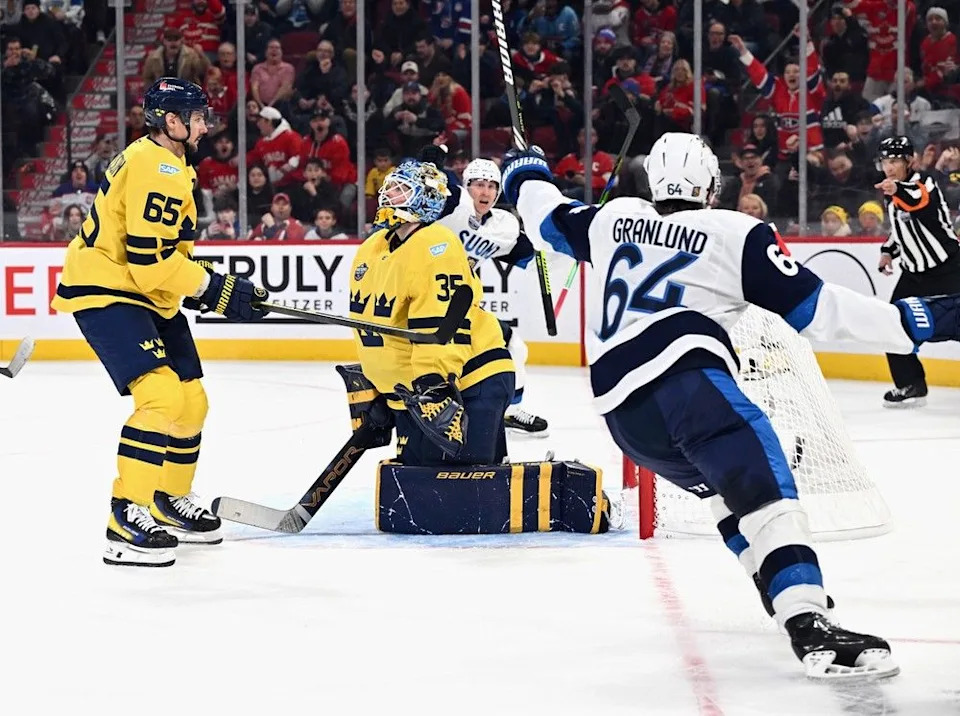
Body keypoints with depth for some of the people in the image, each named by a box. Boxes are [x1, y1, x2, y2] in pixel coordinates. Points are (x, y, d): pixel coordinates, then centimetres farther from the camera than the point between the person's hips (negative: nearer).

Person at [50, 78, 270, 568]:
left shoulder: (165, 164, 14)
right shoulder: (157, 169, -20)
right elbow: (149, 260, -26)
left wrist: (204, 287, 13)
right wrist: (214, 289, -20)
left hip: (146, 296, 11)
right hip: (105, 293, -11)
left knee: (191, 401, 13)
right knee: (162, 394, -23)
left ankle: (171, 502, 32)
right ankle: (127, 520, -22)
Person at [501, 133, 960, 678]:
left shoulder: (615, 219, 21)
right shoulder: (734, 233, 6)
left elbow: (550, 221, 39)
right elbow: (812, 307, 2)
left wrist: (527, 176, 60)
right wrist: (916, 321, 3)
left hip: (620, 408, 7)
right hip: (683, 374, -7)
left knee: (728, 486, 27)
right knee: (764, 488, -17)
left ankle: (787, 593, 20)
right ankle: (811, 629, -35)